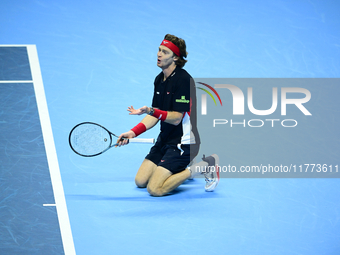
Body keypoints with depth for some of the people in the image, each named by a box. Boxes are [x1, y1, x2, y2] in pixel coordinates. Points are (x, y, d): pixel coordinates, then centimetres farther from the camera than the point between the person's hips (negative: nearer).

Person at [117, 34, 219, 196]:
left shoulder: (183, 80, -19)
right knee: (140, 181, 6)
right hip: (165, 140, 9)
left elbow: (176, 118, -22)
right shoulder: (159, 79, 8)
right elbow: (155, 115, 10)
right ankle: (181, 169, 22)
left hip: (183, 142, -9)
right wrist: (133, 132, -2)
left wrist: (151, 111, -36)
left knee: (155, 189, -17)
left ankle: (204, 166, -3)